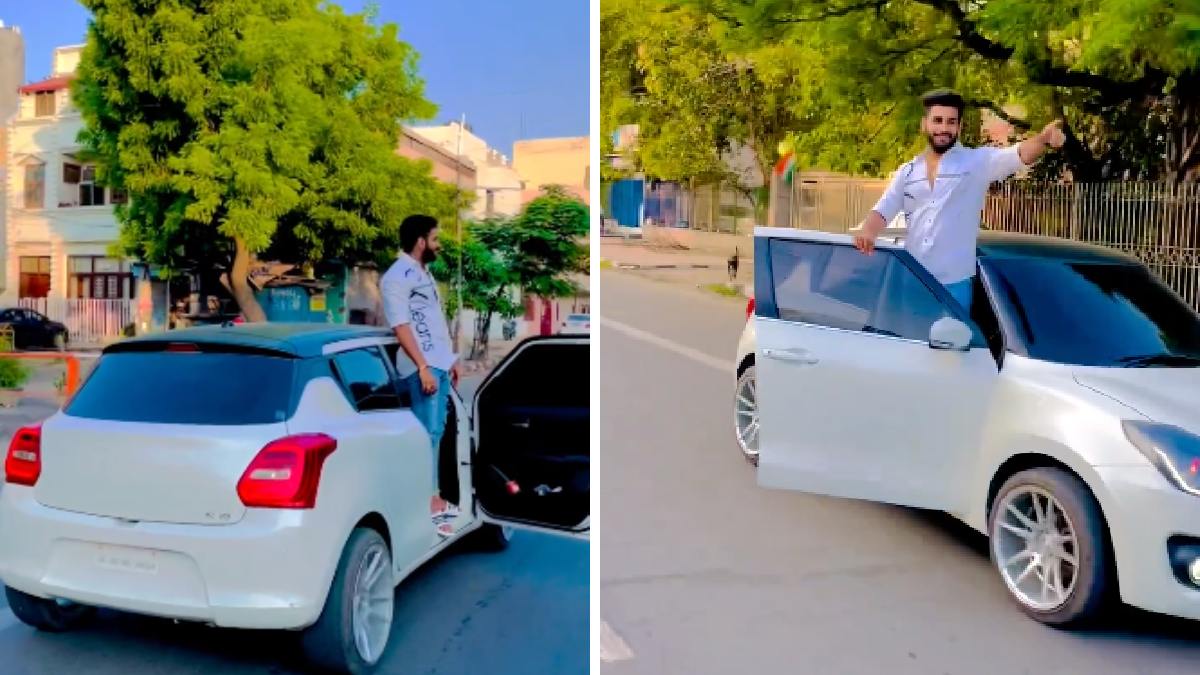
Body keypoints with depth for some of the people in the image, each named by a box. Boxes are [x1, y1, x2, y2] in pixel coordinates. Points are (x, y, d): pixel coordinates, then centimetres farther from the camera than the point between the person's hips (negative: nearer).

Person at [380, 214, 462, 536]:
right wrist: (423, 367, -22)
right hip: (423, 367, -9)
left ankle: (433, 497, 20)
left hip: (439, 363, 9)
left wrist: (450, 359, 21)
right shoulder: (396, 276, -12)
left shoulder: (423, 272, 17)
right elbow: (401, 326, -18)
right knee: (428, 432, -8)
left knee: (437, 430, 12)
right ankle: (428, 501, -3)